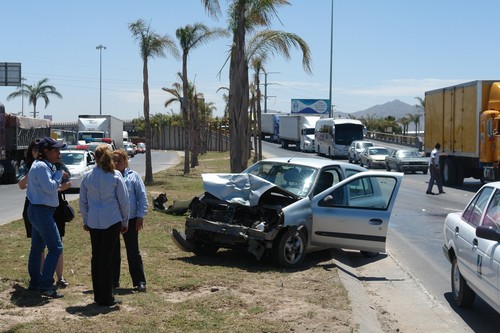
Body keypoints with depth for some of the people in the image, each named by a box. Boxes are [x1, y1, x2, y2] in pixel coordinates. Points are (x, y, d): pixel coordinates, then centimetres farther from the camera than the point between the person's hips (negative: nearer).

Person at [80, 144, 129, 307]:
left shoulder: (87, 177, 3)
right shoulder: (115, 176, -6)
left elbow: (83, 202, 10)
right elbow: (124, 201, -3)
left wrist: (85, 221, 22)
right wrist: (125, 221, 9)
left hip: (93, 222, 3)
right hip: (112, 221, -3)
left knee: (96, 256, 13)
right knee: (107, 257, 1)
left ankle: (98, 295, 20)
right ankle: (106, 298, 3)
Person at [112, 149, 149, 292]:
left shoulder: (133, 176, 2)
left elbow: (142, 196, 0)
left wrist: (140, 216, -7)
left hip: (130, 219, -2)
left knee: (133, 252, 3)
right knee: (113, 252, 10)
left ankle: (140, 281, 7)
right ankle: (113, 281, 21)